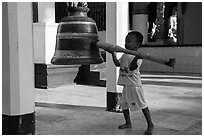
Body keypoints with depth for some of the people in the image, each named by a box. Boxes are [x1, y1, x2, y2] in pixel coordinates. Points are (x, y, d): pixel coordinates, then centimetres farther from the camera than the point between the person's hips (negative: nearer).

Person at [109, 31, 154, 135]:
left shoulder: (138, 56, -12)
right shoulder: (125, 55, 14)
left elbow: (132, 67, -25)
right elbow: (118, 64, 18)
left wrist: (136, 58, -41)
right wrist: (113, 53, 13)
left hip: (134, 84, -8)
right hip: (126, 85, 9)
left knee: (142, 105, -5)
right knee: (124, 104, 14)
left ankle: (150, 125, 5)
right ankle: (128, 123, 30)